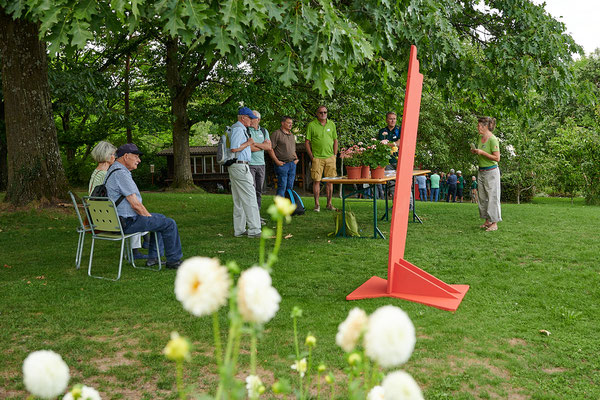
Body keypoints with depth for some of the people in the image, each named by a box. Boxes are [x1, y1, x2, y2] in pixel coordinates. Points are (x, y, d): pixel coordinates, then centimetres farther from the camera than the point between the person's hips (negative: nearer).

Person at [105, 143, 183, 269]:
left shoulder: (113, 170, 14)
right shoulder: (121, 174, -21)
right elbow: (135, 204, -22)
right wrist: (148, 216, -6)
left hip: (119, 219, 11)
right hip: (129, 222, -11)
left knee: (160, 218, 26)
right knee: (170, 224, -6)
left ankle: (152, 257, 26)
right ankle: (173, 260, 8)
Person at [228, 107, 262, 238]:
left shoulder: (240, 129, 20)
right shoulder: (238, 129, -12)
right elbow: (234, 149, -21)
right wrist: (248, 143, -10)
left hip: (236, 167, 11)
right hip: (240, 166, -11)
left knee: (239, 200, 11)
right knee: (250, 198, -10)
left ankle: (239, 230, 15)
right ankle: (254, 230, -9)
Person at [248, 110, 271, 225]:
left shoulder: (264, 131, 13)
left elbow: (269, 147, 1)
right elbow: (247, 147, -15)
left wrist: (255, 144, -10)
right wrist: (262, 145, -4)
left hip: (261, 164, 5)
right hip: (249, 164, -5)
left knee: (259, 191, 9)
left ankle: (257, 215, 16)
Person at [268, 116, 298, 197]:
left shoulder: (292, 135, 19)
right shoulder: (277, 134, -5)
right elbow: (270, 148, -9)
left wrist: (296, 158, 11)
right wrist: (277, 161, -14)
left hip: (292, 164, 7)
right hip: (282, 164, -7)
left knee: (290, 187, 7)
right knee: (282, 186, -9)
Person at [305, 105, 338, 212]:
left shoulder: (331, 124, 10)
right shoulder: (311, 125, -1)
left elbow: (335, 140, 15)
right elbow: (307, 142, -1)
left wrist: (334, 155, 6)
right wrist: (311, 157, -6)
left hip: (330, 158, 3)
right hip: (317, 158, -3)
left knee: (330, 181, 6)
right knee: (316, 181, -3)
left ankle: (329, 204, 14)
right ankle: (317, 204, 5)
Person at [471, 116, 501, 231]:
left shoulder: (493, 139, -16)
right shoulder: (480, 137, 9)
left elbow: (497, 158, -19)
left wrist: (482, 152, -22)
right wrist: (475, 151, 4)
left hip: (491, 172, -9)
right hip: (481, 171, 9)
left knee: (492, 197, -4)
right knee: (483, 197, 10)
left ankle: (494, 223, 0)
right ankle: (487, 221, 18)